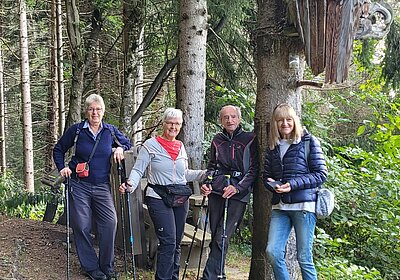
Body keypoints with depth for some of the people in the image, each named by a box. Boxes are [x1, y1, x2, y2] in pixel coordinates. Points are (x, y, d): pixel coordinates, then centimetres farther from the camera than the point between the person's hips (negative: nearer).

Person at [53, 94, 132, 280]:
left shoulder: (110, 131, 5)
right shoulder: (76, 130, -1)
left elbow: (127, 143, 21)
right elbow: (58, 149, 12)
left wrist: (120, 148, 0)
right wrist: (62, 167, -2)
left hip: (102, 186, 2)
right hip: (79, 186, -1)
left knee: (110, 222, -8)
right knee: (82, 226, -1)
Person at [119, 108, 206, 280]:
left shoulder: (181, 147, 14)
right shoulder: (151, 145, -3)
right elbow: (138, 170, -8)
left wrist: (206, 174, 14)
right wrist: (130, 185, -26)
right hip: (159, 199, -6)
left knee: (177, 243, 11)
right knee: (168, 241, -13)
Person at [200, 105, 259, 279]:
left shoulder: (250, 139, 2)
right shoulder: (217, 140, 14)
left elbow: (254, 169, -2)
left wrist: (237, 187, -13)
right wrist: (206, 183, 3)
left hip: (238, 194, -4)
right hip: (216, 191, 4)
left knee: (222, 238, -10)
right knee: (215, 236, 6)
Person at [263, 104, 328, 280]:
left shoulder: (308, 141, 0)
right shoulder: (273, 147, 14)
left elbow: (321, 174, -3)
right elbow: (266, 176, 18)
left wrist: (293, 184, -14)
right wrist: (273, 185, -5)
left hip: (303, 205, -4)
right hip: (280, 207, 4)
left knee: (304, 257, 0)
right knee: (272, 252, -8)